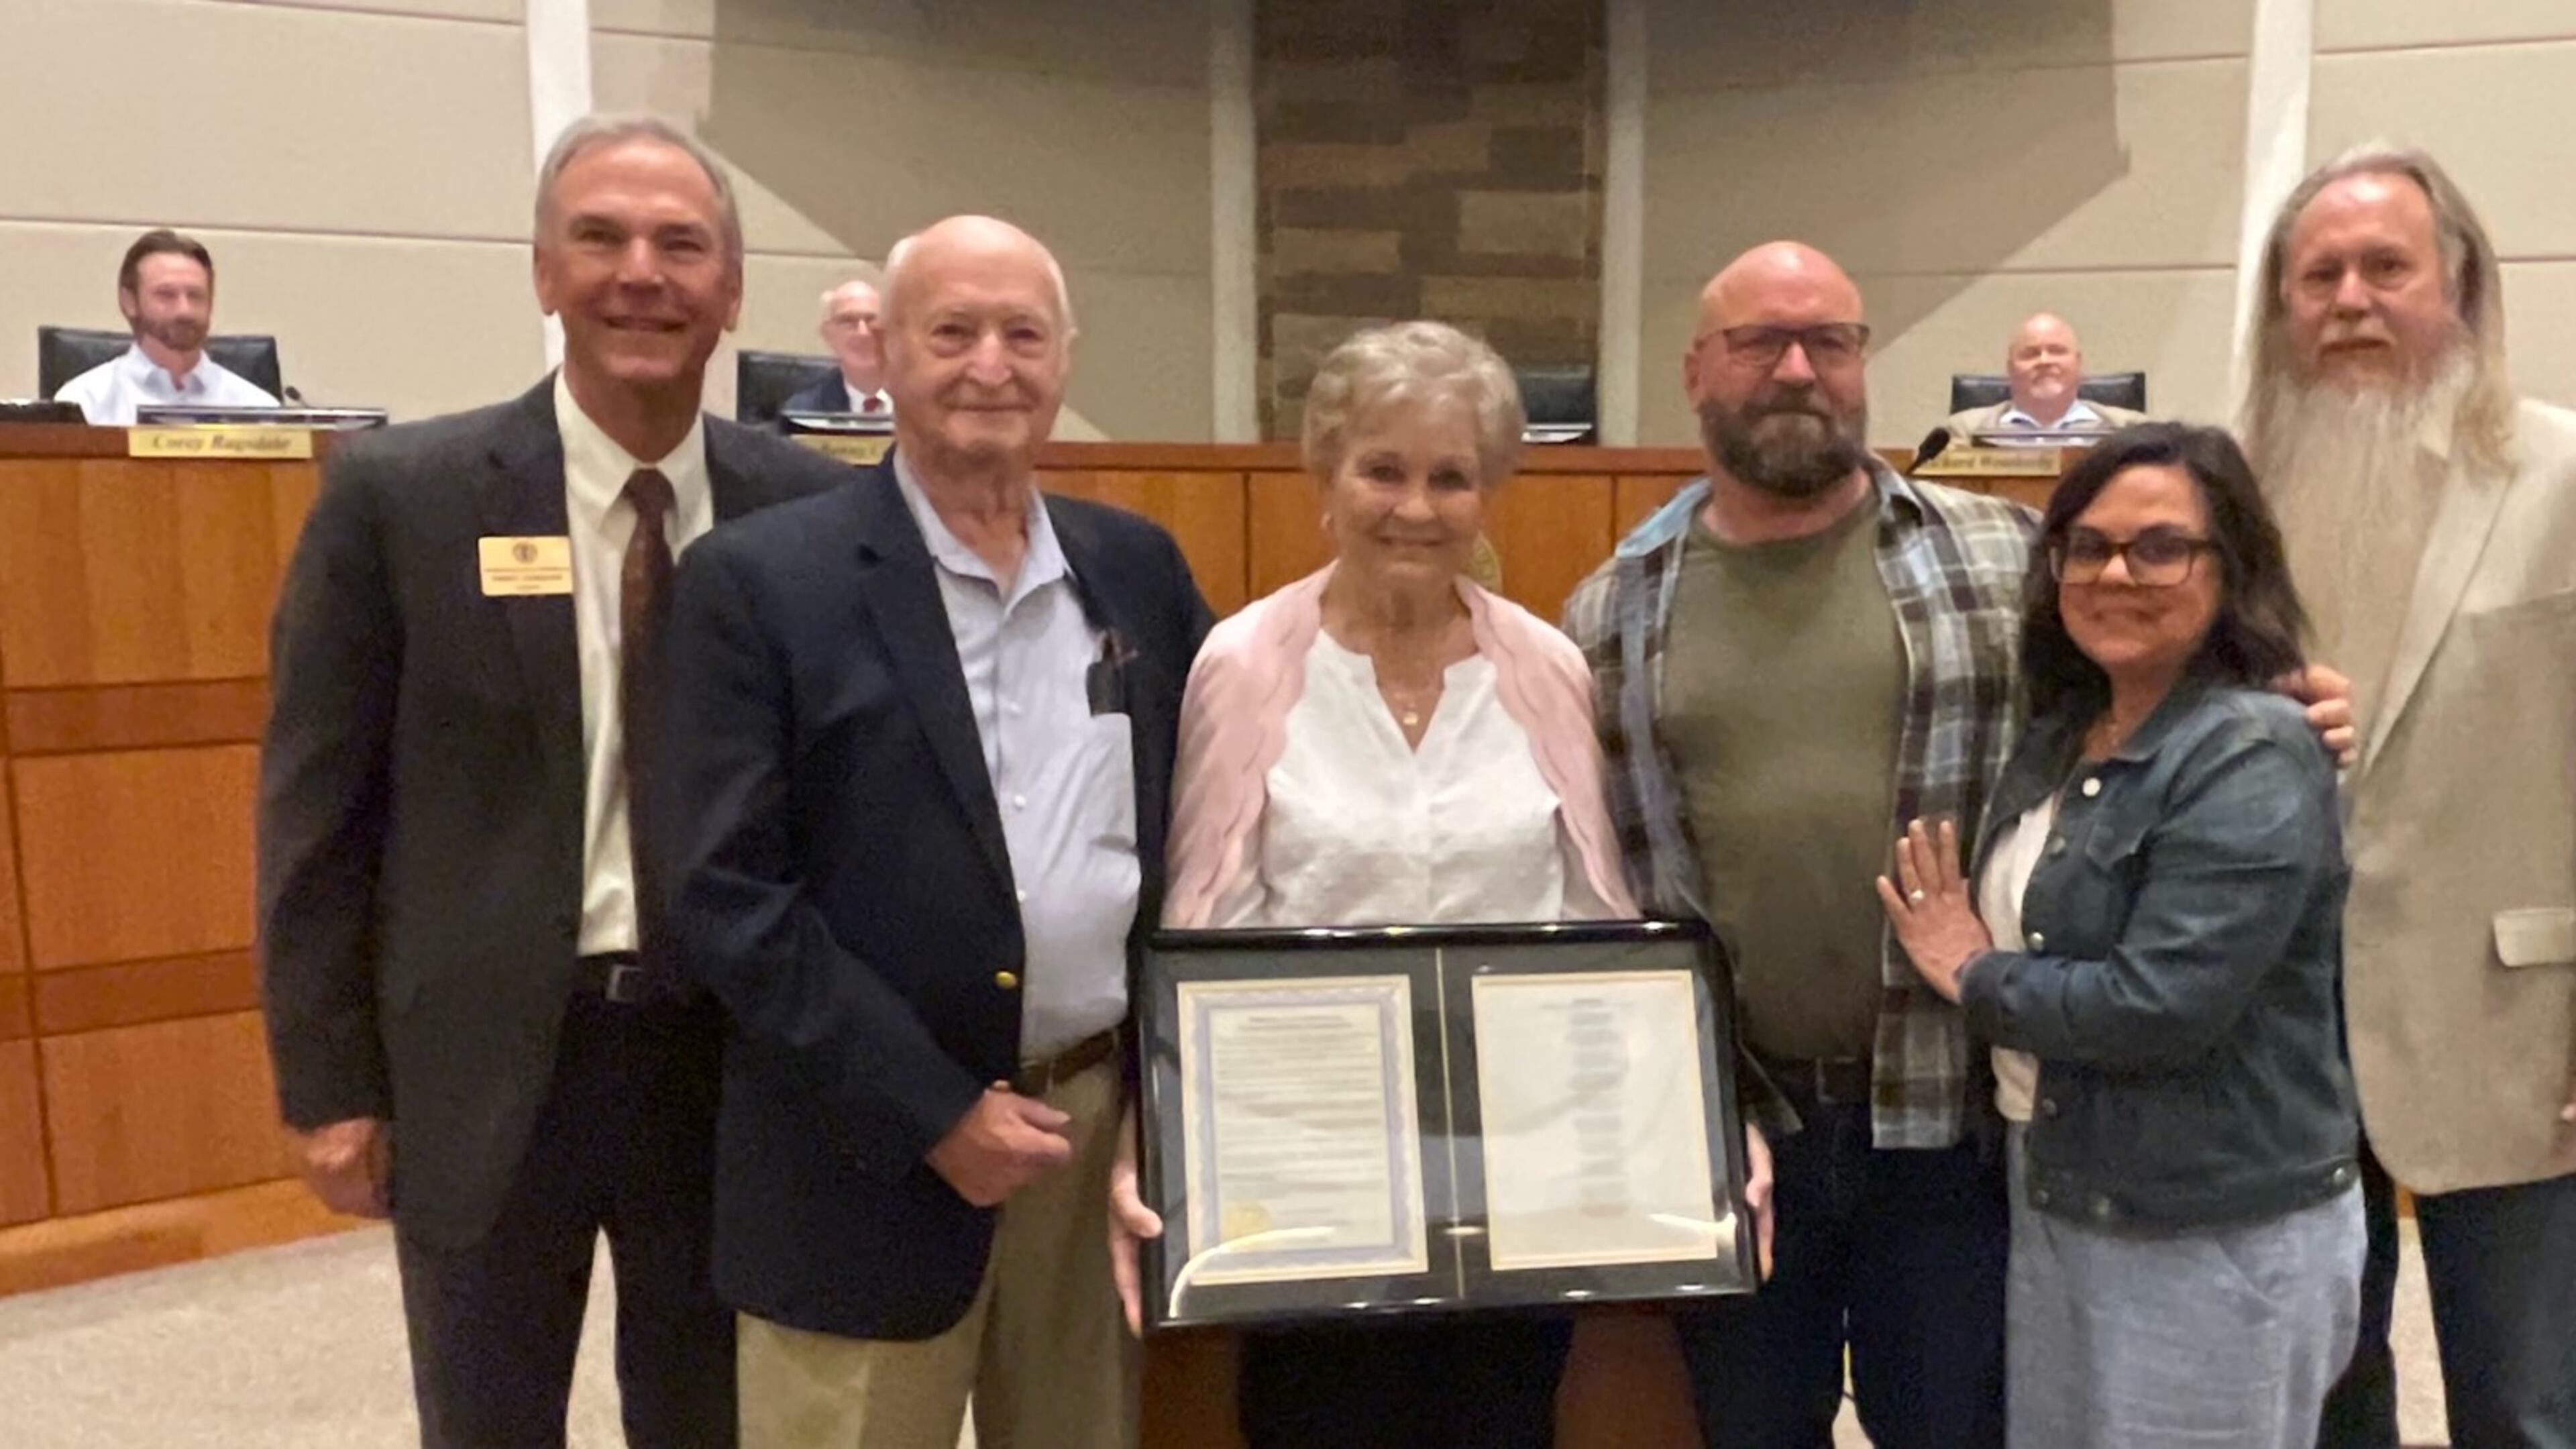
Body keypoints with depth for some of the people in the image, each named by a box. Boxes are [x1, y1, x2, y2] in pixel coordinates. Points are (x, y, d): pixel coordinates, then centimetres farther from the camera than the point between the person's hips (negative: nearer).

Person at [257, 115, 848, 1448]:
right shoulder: (397, 494, -7)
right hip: (485, 1062, -1)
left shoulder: (814, 509, -3)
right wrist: (328, 1083, -3)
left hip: (733, 1056, 2)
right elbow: (318, 806, -3)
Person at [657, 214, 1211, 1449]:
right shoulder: (762, 580, -8)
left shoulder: (1139, 567, 6)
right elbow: (728, 899, -12)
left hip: (1115, 1126, 4)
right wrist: (935, 1114, -14)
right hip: (876, 1159, -4)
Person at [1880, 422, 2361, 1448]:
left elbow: (2161, 1006, -27)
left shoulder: (2250, 759, -19)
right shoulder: (2062, 730, 6)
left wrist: (1976, 979, -13)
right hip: (2057, 1202, 8)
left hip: (2219, 1243, -8)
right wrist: (1970, 962, -3)